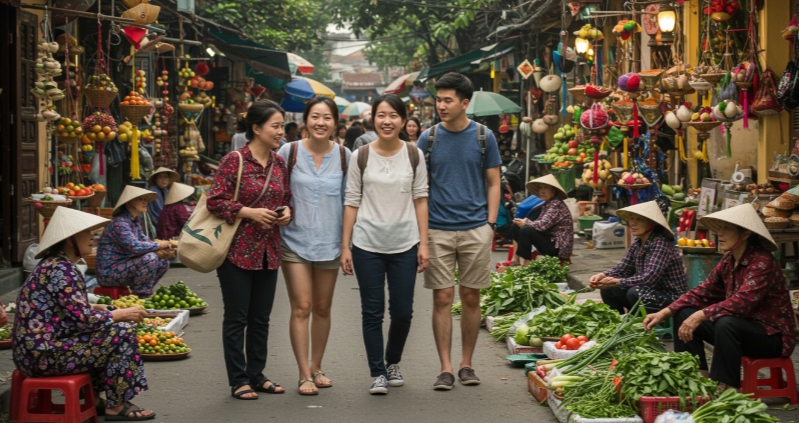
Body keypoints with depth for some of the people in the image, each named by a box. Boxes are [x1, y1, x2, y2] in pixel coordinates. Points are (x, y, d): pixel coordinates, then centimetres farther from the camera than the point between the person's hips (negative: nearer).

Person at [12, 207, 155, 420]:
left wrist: (98, 308, 8)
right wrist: (120, 314, -7)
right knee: (122, 331, -10)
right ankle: (116, 406, 0)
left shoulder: (54, 264, 12)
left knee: (109, 328, 23)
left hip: (34, 349, 10)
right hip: (43, 354, -10)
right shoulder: (61, 270, -17)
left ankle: (93, 399, 22)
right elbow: (83, 319, -21)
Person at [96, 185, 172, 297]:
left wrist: (161, 250, -8)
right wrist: (158, 245, -18)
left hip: (124, 265, 10)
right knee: (149, 258, -26)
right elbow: (134, 246, -32)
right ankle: (141, 296, -13)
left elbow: (144, 240, 13)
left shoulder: (136, 220, 9)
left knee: (163, 262, 6)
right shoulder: (119, 224, -21)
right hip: (108, 272, -10)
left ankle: (141, 291, 13)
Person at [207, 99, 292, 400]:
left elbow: (287, 198, 20)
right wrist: (250, 212, -21)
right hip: (238, 250, -6)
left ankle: (256, 375, 24)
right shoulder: (234, 161, -12)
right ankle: (238, 380, 10)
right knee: (237, 318, 2)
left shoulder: (279, 163, 8)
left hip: (268, 251, 6)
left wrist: (287, 211, -1)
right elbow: (215, 201, -13)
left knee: (261, 318, 13)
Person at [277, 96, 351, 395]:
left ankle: (316, 368, 26)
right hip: (295, 239, -2)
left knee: (322, 308, 11)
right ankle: (304, 375, -1)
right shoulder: (289, 152, -5)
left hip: (329, 242, 2)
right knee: (301, 308, -6)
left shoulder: (344, 156, 1)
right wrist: (280, 213, -2)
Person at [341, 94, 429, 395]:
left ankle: (393, 362, 29)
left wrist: (423, 244, 0)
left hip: (405, 245, 1)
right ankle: (378, 373, 12)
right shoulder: (360, 156, 1)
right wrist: (345, 247, -1)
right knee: (372, 312, 2)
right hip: (367, 245, -1)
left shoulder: (414, 156, 4)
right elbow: (351, 202, 2)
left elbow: (420, 200, 5)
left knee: (402, 311, 5)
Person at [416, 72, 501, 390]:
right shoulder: (428, 138, 4)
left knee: (471, 297, 6)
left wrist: (491, 223, -1)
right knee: (442, 298, -1)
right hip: (438, 230, 0)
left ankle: (466, 364, 18)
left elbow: (493, 183, 8)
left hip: (475, 229, 0)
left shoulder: (483, 137, 3)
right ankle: (446, 368, 4)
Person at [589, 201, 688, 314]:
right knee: (608, 290, -2)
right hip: (651, 293, 8)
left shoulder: (661, 243, -21)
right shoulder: (637, 243, 3)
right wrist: (602, 276, -15)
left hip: (672, 298, -8)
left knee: (635, 292, -31)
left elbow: (649, 278, -30)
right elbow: (622, 269, 5)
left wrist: (617, 282, -35)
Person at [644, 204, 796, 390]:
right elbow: (703, 292, 6)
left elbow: (742, 302, -33)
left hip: (773, 336, -9)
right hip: (742, 328, 9)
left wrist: (701, 315, -40)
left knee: (726, 323, -36)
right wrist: (665, 313, -4)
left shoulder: (762, 262, -21)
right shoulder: (729, 260, 3)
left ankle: (726, 388, -26)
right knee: (684, 314, 3)